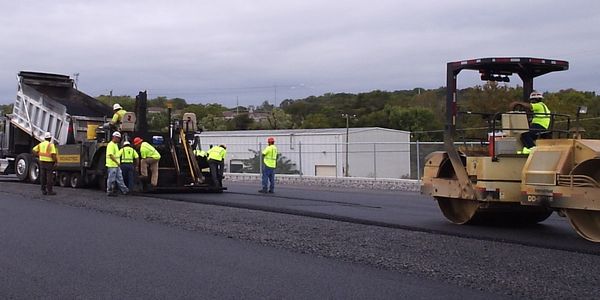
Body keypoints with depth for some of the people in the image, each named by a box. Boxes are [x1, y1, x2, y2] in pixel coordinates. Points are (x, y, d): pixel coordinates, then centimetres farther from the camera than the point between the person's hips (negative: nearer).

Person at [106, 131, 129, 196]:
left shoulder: (116, 144, 18)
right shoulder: (111, 145, -14)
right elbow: (110, 155, -22)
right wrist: (117, 162, -20)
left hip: (116, 165, 10)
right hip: (112, 165, -10)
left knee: (120, 179, 9)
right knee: (111, 179, -2)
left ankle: (124, 190, 11)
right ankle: (109, 192, 5)